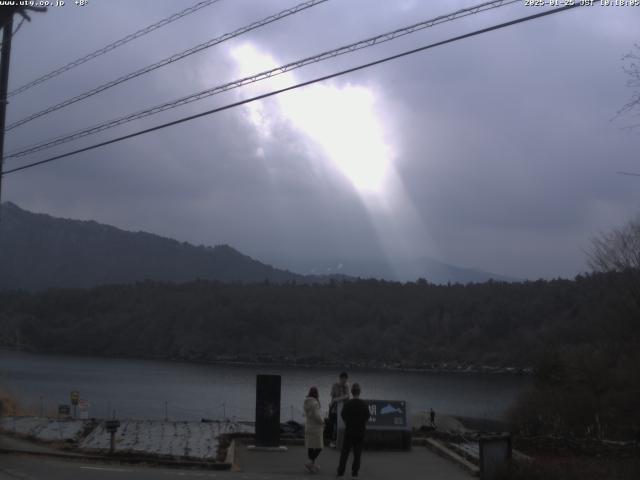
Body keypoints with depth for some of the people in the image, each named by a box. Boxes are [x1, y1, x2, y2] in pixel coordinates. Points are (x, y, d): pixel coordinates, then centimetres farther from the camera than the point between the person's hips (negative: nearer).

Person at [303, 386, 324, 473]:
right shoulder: (314, 403, -19)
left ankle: (312, 464, 17)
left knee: (310, 446, 12)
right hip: (315, 427, -9)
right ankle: (310, 463, -13)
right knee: (318, 447, -4)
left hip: (308, 426, 9)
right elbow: (317, 416, -23)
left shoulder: (307, 402, 8)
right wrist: (322, 421, -7)